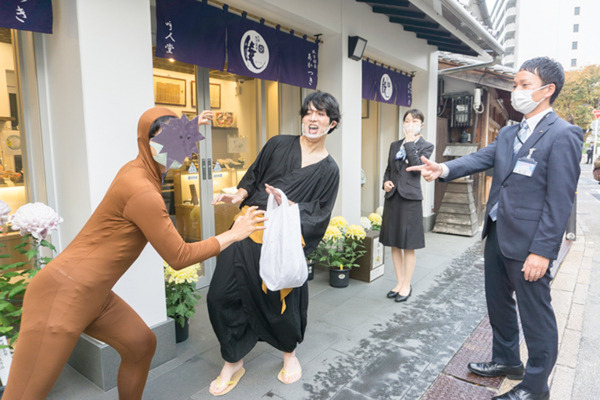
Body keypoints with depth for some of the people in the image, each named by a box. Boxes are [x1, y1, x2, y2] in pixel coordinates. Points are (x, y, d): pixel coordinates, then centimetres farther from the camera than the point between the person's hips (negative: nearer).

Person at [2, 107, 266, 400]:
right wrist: (234, 234, -11)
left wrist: (189, 131, 21)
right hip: (62, 294, -9)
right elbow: (179, 257, -18)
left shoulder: (135, 168, 3)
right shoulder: (142, 192, -24)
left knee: (142, 344, 14)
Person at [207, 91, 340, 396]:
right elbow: (254, 176, 13)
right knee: (222, 295, 0)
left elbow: (318, 215, -2)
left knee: (280, 300, 7)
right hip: (249, 231, 3)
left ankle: (289, 354, 40)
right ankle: (233, 362, 23)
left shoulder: (328, 170, 2)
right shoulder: (279, 145, 6)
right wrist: (239, 195, -7)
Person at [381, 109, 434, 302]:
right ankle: (399, 282, 23)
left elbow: (418, 166, -15)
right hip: (392, 197, 5)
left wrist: (410, 141, -11)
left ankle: (407, 285, 15)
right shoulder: (395, 145, 14)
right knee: (394, 243, 10)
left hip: (410, 198, -5)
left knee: (408, 245, 1)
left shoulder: (426, 146, 1)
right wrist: (386, 182, -2)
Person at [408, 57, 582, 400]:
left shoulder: (563, 135, -13)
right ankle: (507, 360, 43)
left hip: (528, 243, -8)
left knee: (535, 314, 8)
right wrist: (444, 169, -19)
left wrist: (542, 251, -19)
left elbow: (560, 201, -17)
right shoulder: (508, 134, 11)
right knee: (498, 303, 21)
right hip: (497, 234, 8)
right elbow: (481, 158, 0)